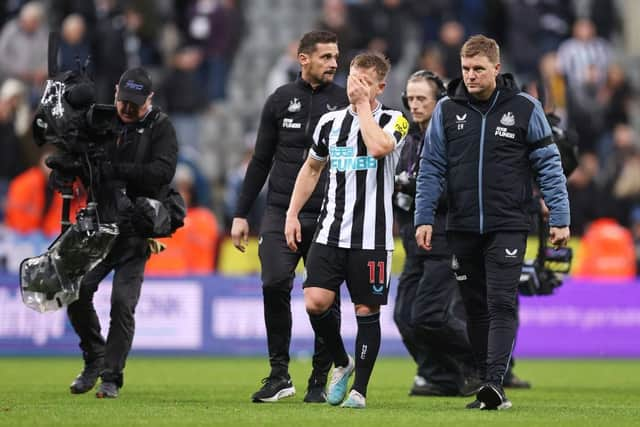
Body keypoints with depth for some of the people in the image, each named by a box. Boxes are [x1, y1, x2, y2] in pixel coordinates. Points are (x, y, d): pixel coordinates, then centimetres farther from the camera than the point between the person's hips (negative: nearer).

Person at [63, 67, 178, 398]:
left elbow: (162, 171, -15)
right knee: (77, 292, -7)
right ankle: (95, 358, 14)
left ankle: (111, 377, -1)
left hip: (136, 231, -4)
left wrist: (114, 169, -19)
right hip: (100, 225, 4)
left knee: (122, 303, -9)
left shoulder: (160, 128, 0)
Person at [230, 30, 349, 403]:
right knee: (274, 285, -14)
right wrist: (242, 214, 10)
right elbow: (261, 161, 14)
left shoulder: (346, 103, 3)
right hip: (281, 212, 1)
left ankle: (320, 381, 11)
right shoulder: (281, 100, 9)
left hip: (327, 217, -1)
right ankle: (280, 375, -3)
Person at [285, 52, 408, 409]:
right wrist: (292, 213, 15)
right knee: (316, 302, -9)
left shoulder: (394, 121, -3)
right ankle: (342, 363, 16)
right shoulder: (331, 122, 10)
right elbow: (312, 168, 23)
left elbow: (379, 146, -26)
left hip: (372, 237, -3)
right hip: (331, 231, 3)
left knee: (367, 311, 0)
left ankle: (360, 389, 11)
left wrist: (363, 104, -15)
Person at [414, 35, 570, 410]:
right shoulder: (447, 110, 4)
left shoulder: (525, 108, -2)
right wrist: (424, 217, 0)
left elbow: (549, 165, 1)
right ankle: (488, 387, 14)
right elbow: (432, 168, 7)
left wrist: (560, 218, -4)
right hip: (463, 226, 3)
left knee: (502, 305, -13)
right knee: (476, 307, 7)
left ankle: (495, 382, -21)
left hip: (508, 227, -3)